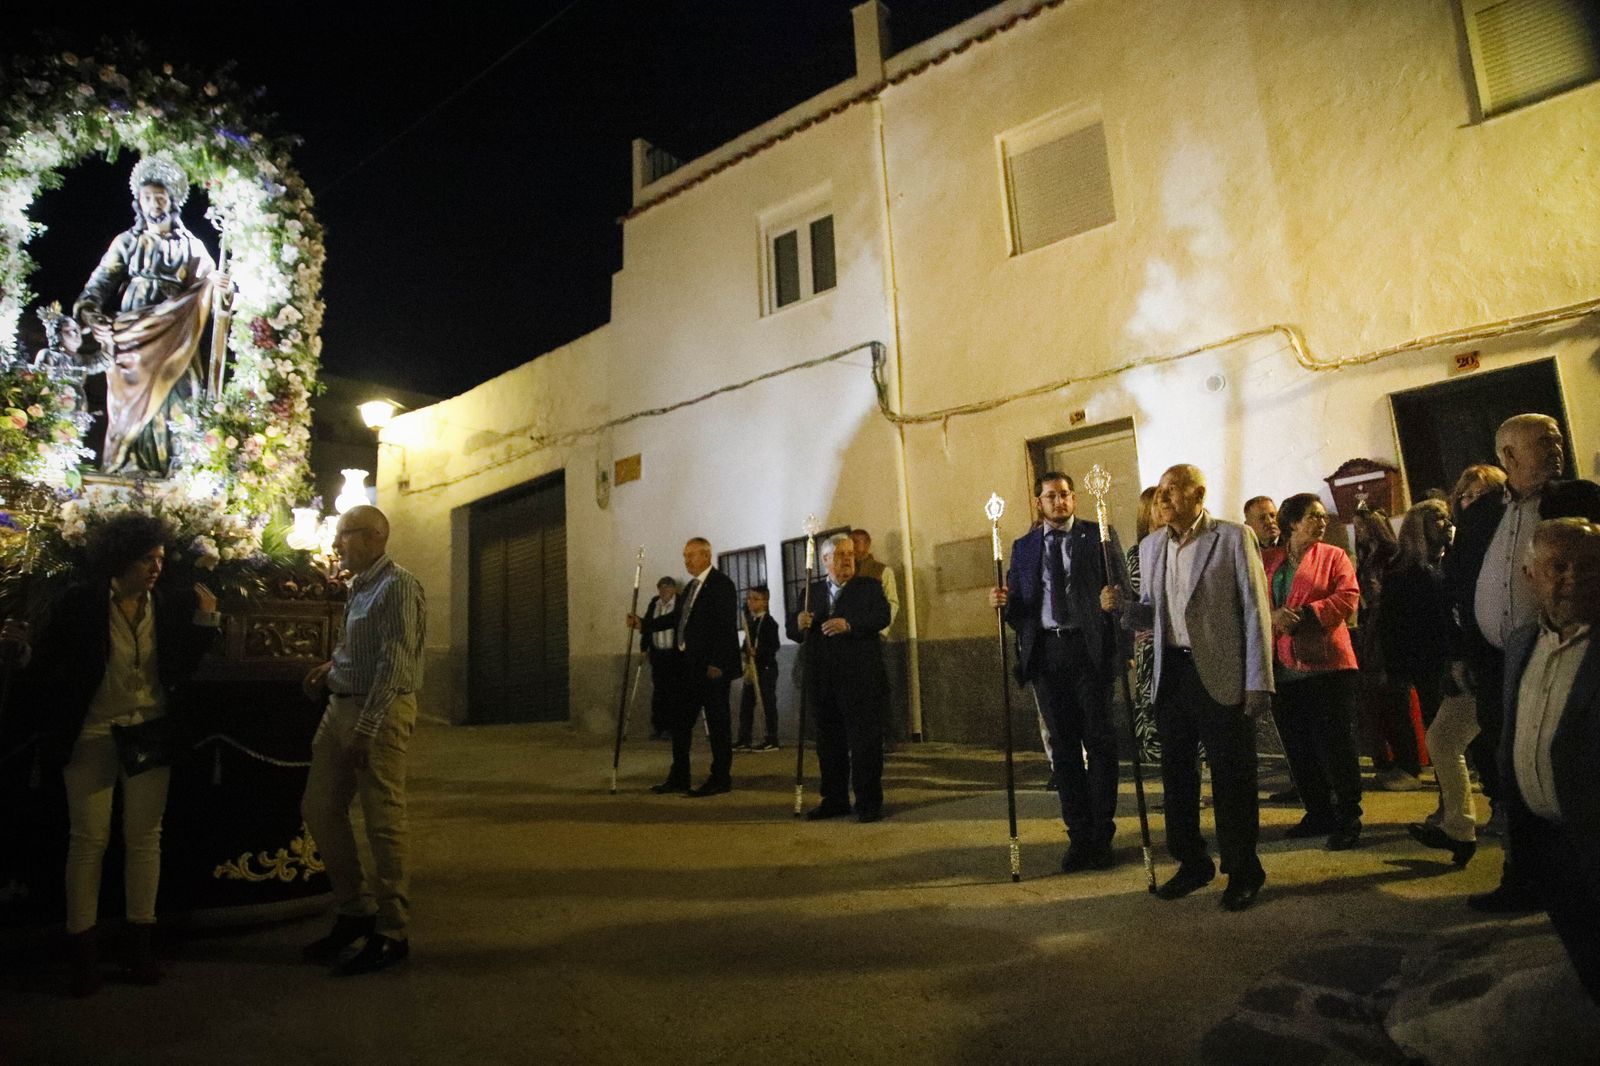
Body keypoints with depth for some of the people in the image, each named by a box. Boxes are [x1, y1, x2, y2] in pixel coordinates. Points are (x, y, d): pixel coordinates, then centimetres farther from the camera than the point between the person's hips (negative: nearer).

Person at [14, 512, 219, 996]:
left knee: (145, 837, 9)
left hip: (150, 733, 2)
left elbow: (186, 666, 2)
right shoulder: (80, 602, -8)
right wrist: (28, 651, -27)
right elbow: (47, 666, -6)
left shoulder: (170, 604, -2)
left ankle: (141, 943, 21)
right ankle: (82, 948, 18)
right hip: (91, 734, -2)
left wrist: (206, 620, -7)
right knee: (88, 839, 5)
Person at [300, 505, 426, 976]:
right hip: (340, 705, 10)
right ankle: (355, 911, 26)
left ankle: (391, 933, 9)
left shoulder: (398, 586, -13)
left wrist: (366, 729, -21)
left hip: (380, 711, -10)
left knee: (384, 822, -3)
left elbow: (395, 663, -19)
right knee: (318, 809, 13)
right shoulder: (360, 586, 15)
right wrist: (330, 668, 9)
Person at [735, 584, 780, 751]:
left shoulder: (770, 622, -10)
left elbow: (774, 646, -16)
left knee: (768, 704, -1)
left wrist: (757, 652, -28)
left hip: (766, 667, -8)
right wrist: (745, 654, 2)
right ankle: (744, 740, 14)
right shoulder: (749, 620, 13)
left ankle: (772, 741, 7)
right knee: (745, 704, 8)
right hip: (751, 667, 8)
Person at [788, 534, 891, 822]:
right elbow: (793, 633, 9)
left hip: (861, 680, -3)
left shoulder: (869, 587, 5)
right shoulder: (813, 591, 14)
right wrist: (799, 624, -14)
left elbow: (882, 617, -12)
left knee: (865, 743, 0)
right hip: (824, 682, 4)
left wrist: (849, 625, -26)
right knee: (829, 743, 10)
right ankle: (834, 800, 21)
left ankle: (869, 803, 8)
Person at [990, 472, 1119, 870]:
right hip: (1045, 653, 3)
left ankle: (1102, 836, 15)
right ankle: (1078, 836, 20)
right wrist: (1002, 601, -11)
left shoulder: (1097, 536, 3)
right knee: (1063, 746, 9)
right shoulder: (1024, 547, 12)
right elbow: (1017, 607, 10)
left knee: (1099, 742, 3)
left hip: (1090, 648, -3)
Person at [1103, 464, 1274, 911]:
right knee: (1177, 775, 12)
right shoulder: (1150, 546, 11)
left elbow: (1255, 610, -7)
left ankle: (1243, 871, 21)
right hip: (1171, 674, 5)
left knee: (1232, 778, 4)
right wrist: (1120, 606, -5)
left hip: (1221, 675, -5)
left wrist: (1258, 682, -11)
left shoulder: (1233, 538, -4)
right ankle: (1192, 864, 27)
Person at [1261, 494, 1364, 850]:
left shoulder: (1334, 557, 6)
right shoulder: (1266, 561, 13)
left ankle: (1348, 820, 8)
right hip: (1283, 667, 4)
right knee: (1298, 747, 10)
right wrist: (1272, 616, -14)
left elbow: (1347, 598, -8)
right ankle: (1319, 814, 24)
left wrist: (1304, 614, -17)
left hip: (1326, 663, -4)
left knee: (1335, 744, -2)